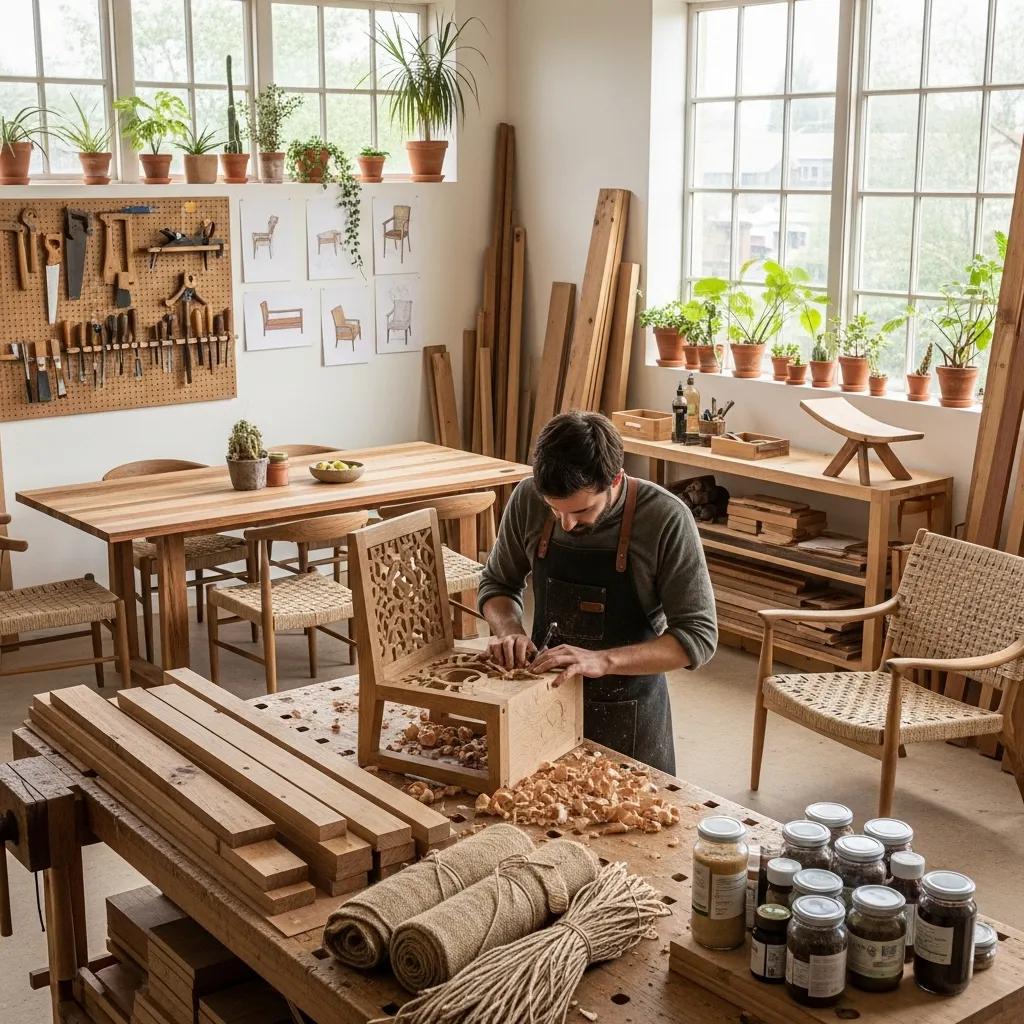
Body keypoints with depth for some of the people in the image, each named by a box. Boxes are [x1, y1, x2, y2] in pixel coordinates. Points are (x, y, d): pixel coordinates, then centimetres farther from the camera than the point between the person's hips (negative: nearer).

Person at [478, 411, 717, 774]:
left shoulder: (666, 519, -23)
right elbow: (497, 584, 4)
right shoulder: (528, 500, -13)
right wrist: (509, 630, -17)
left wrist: (603, 660, -31)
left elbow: (698, 636, -20)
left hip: (626, 714, -3)